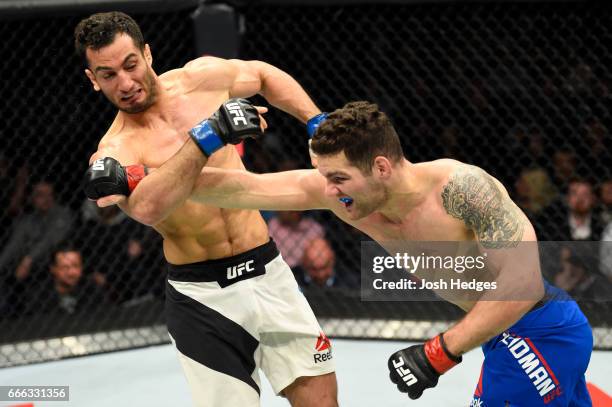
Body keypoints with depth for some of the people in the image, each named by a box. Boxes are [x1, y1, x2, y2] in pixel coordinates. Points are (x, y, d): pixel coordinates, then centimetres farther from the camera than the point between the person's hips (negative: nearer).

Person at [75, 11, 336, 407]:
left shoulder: (202, 78, 0)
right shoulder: (115, 152, -14)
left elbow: (264, 75, 21)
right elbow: (147, 208, -37)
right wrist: (206, 137, -38)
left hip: (268, 274, 4)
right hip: (202, 297, -4)